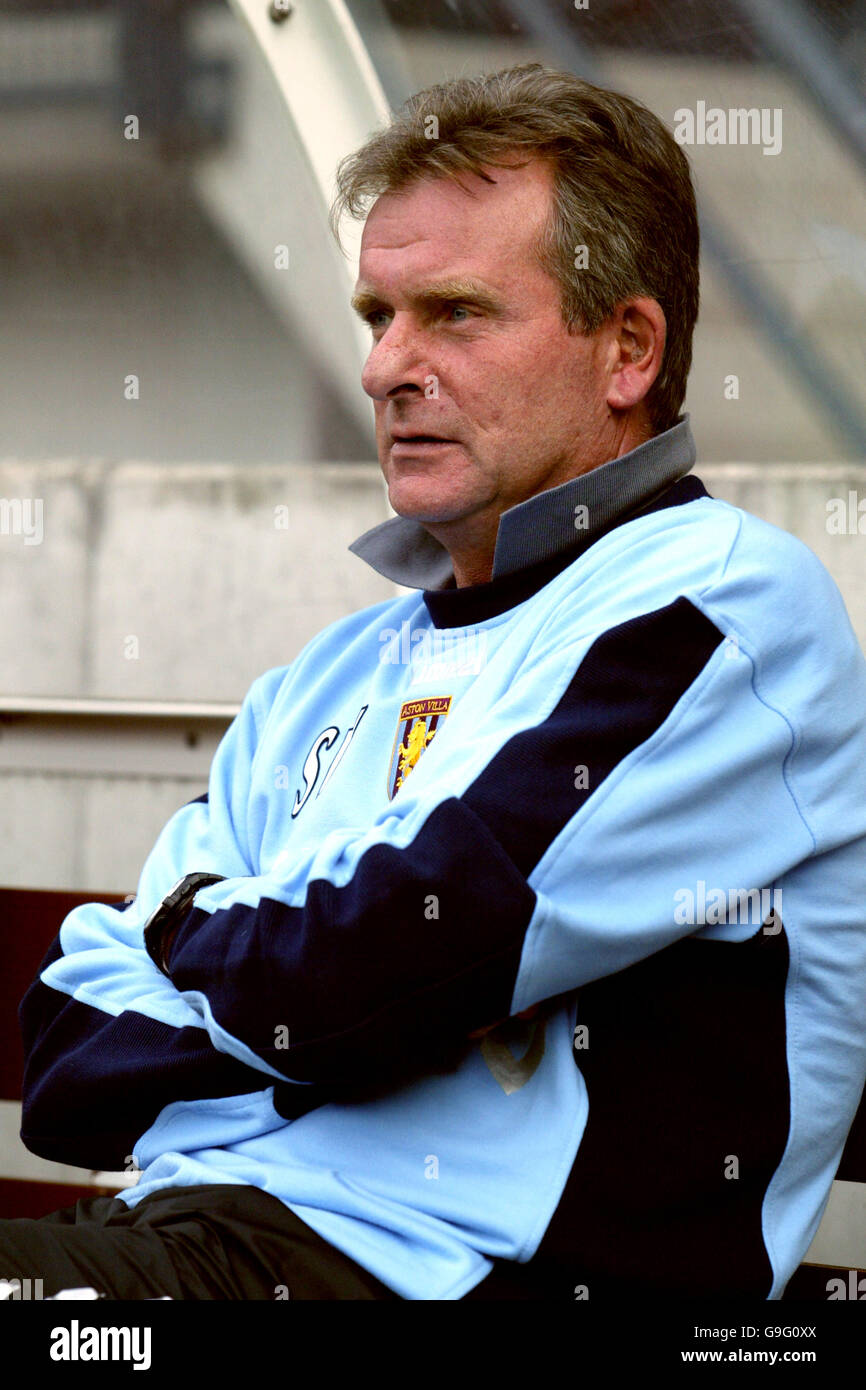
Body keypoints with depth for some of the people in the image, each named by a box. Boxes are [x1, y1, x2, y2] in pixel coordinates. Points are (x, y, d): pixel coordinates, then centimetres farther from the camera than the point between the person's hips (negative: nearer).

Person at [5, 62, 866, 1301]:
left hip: (429, 1267, -7)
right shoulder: (336, 677, 24)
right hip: (181, 1225, 8)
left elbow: (353, 975, -12)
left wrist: (189, 924, 10)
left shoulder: (726, 604, -1)